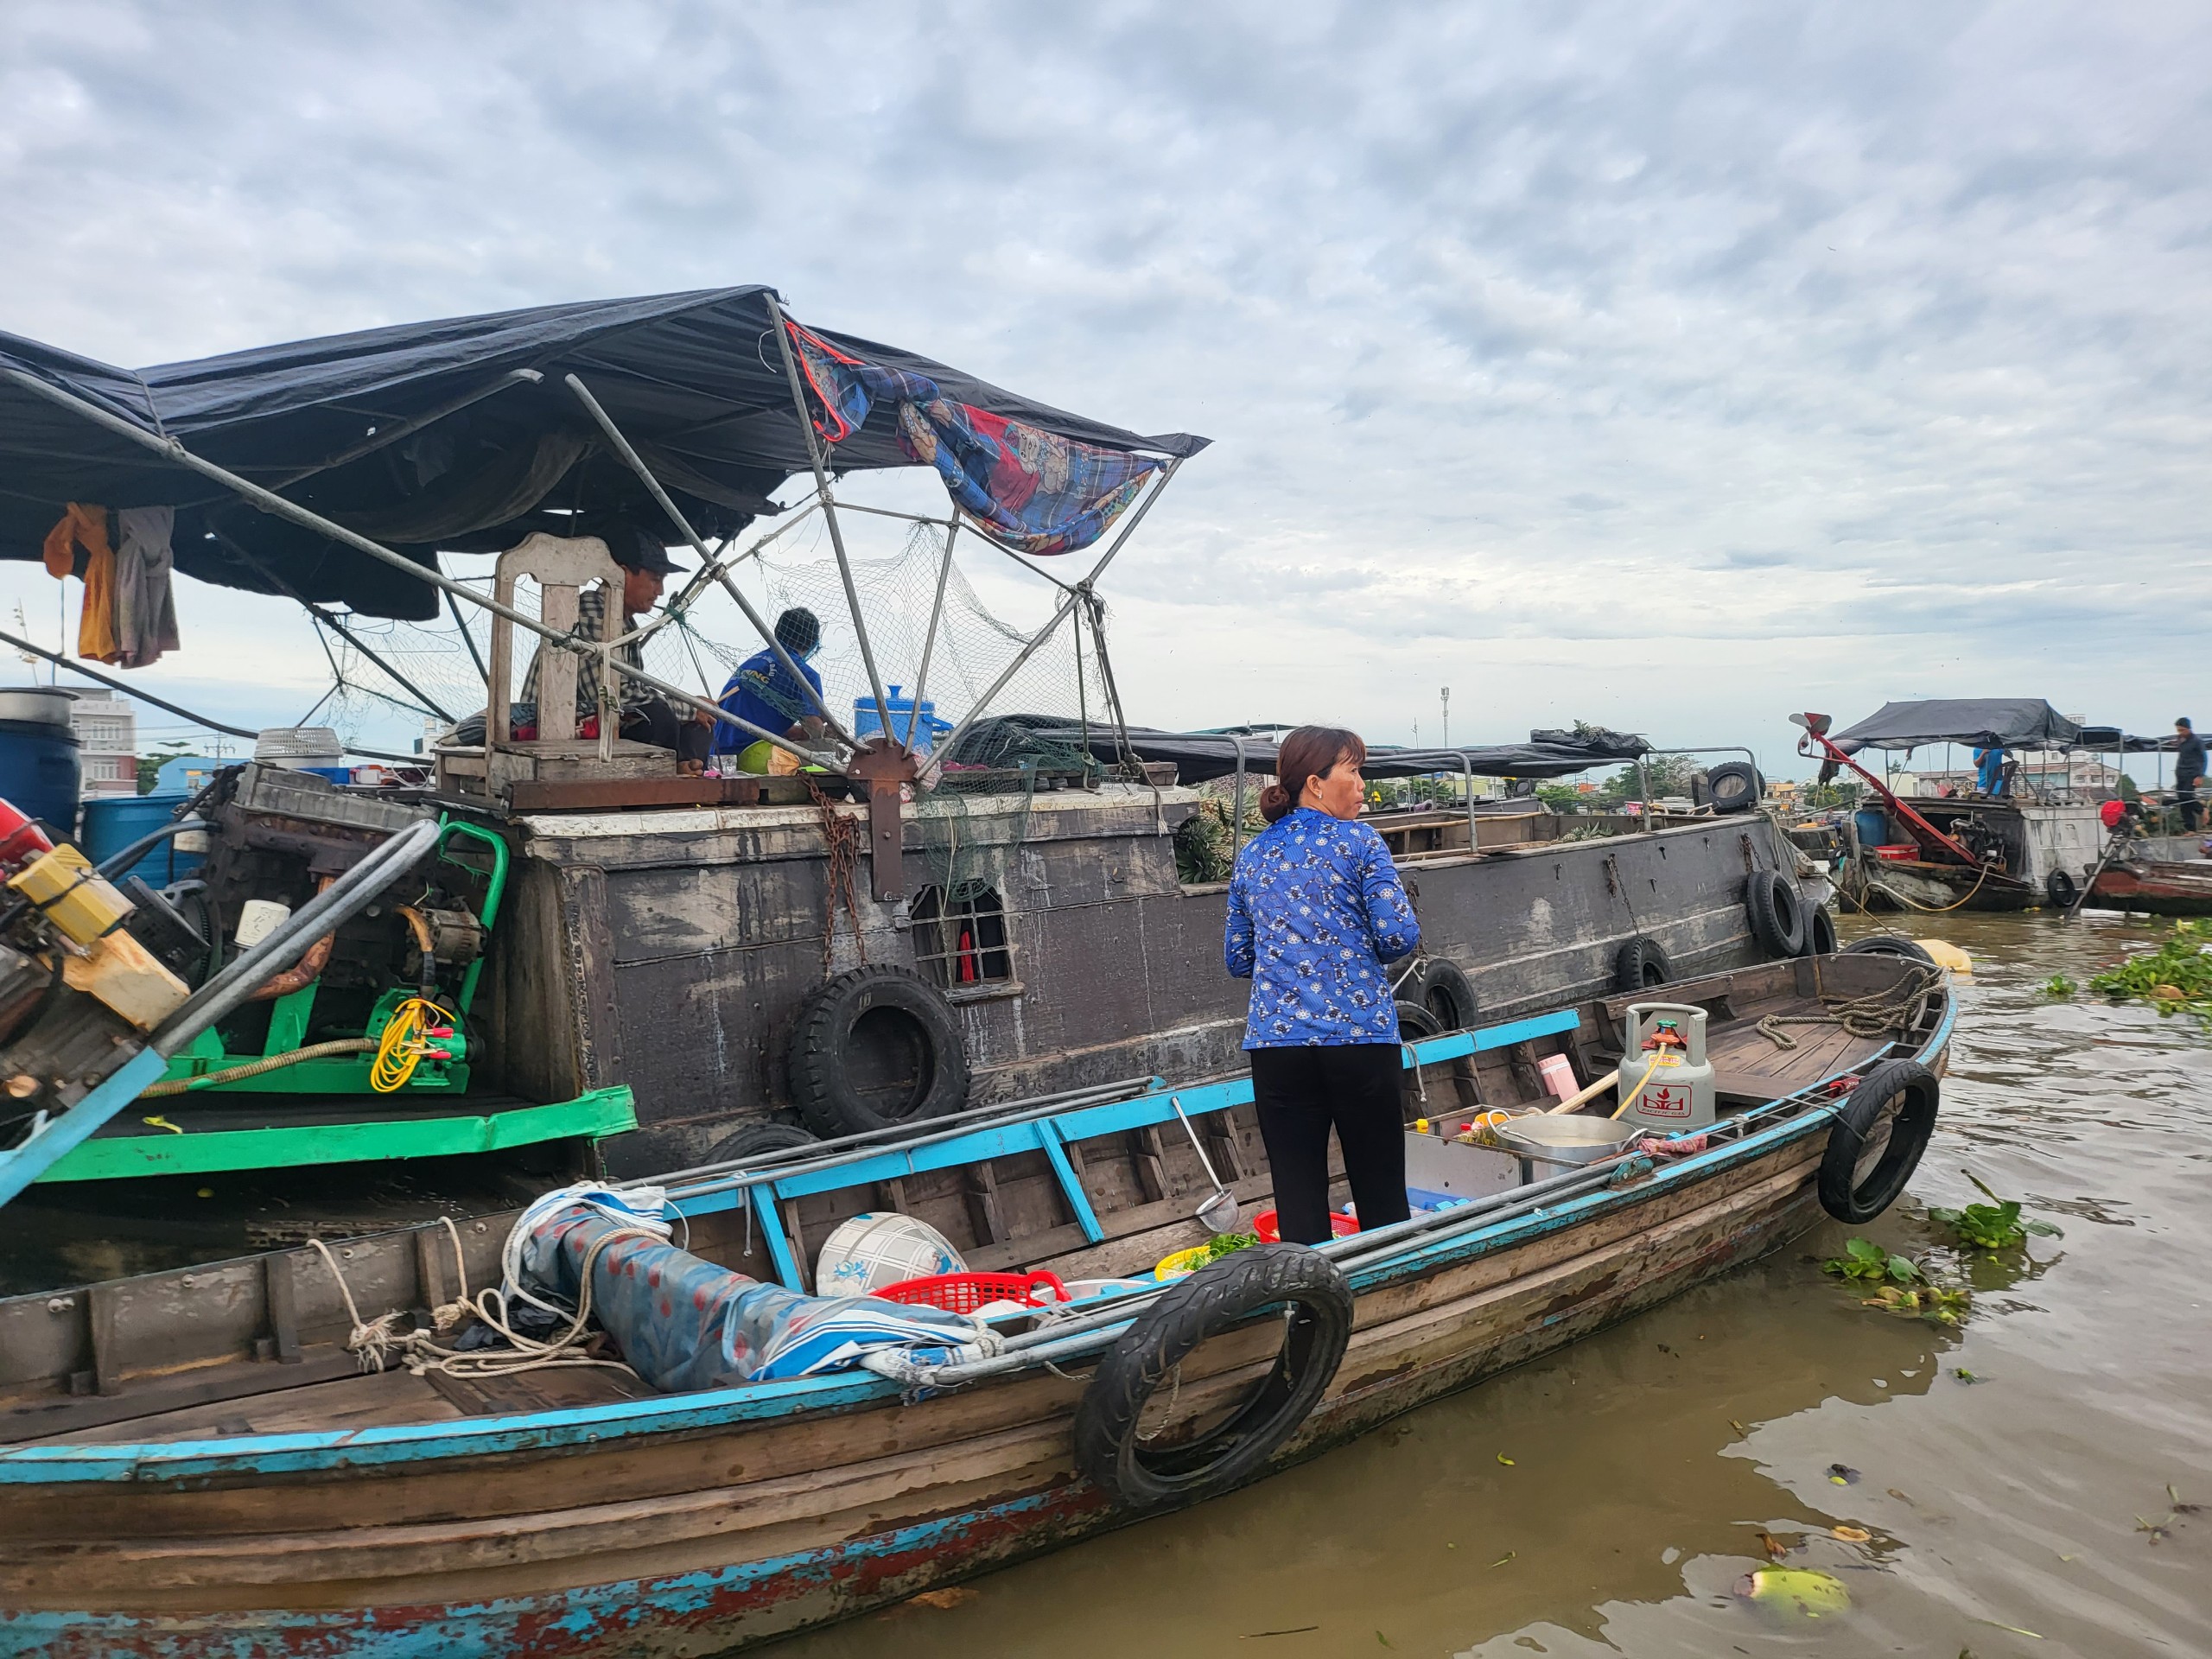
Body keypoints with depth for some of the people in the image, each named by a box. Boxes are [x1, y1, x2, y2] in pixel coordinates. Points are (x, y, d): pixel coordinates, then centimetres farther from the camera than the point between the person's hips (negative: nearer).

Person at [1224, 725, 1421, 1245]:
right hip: (1360, 1032, -3)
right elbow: (1399, 934, -9)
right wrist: (1363, 952, 11)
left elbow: (1237, 958, 16)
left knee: (1298, 1197, 5)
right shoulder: (1359, 841, -2)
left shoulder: (1252, 855, 12)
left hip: (1276, 1041, 4)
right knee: (1381, 1191, 9)